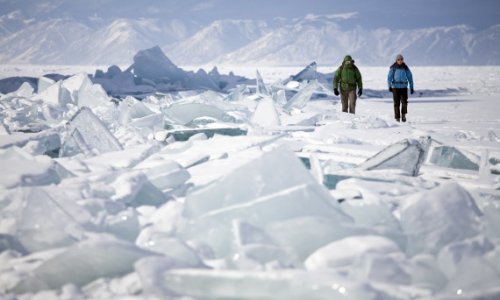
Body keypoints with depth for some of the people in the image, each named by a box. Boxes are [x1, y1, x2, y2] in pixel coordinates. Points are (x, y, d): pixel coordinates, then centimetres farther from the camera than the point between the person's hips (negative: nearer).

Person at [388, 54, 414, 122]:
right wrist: (389, 86, -16)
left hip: (404, 87, 1)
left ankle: (403, 115, 8)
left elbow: (410, 77, 8)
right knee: (397, 103, -2)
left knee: (404, 102, -11)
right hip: (395, 87, -1)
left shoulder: (405, 68, 3)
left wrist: (411, 87, 5)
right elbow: (389, 77, -4)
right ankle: (397, 117, 6)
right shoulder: (393, 68, -2)